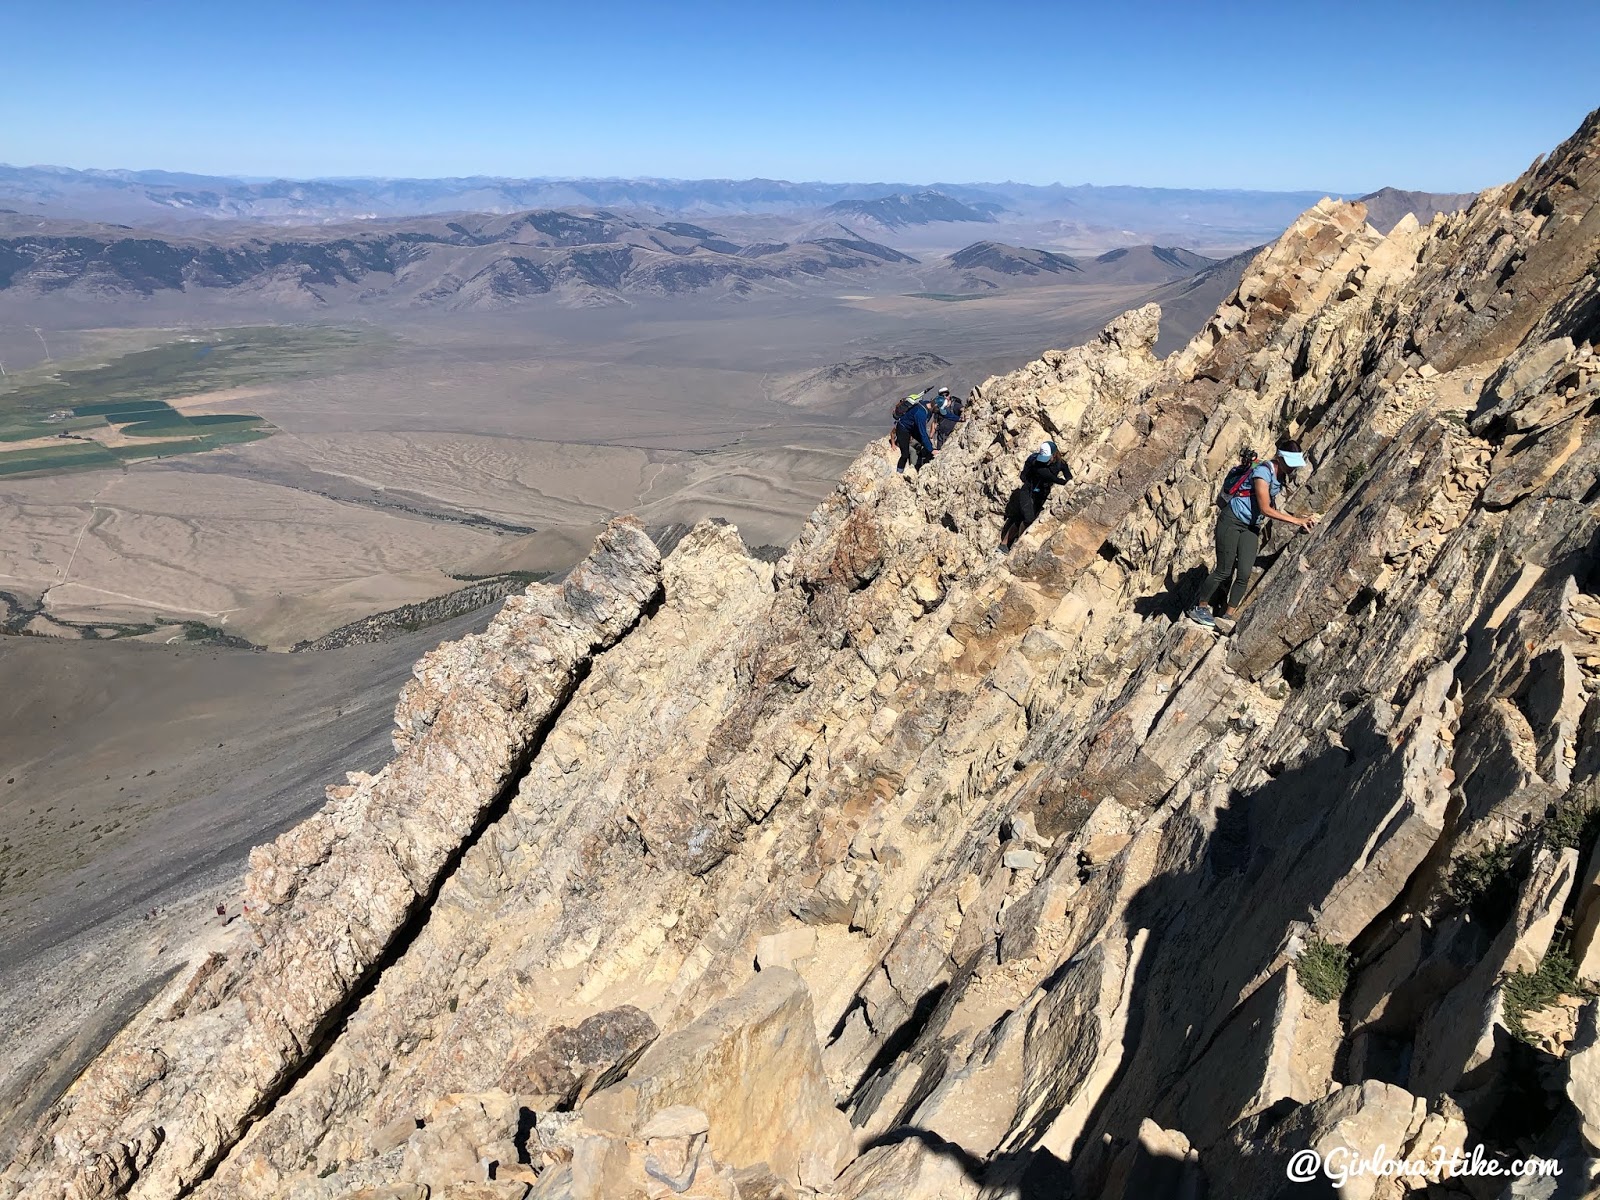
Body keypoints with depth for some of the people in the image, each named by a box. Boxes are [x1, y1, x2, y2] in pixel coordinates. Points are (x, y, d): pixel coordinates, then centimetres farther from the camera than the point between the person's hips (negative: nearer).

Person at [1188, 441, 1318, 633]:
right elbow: (1265, 509, -21)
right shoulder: (1263, 471, -19)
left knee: (1244, 575, -2)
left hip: (1251, 527, 8)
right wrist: (1297, 520, -18)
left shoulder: (1279, 476, 7)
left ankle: (1227, 617, 5)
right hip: (1232, 521, -8)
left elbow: (1274, 509, 11)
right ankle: (1200, 608, 12)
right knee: (1224, 571, -5)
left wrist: (1299, 521, 2)